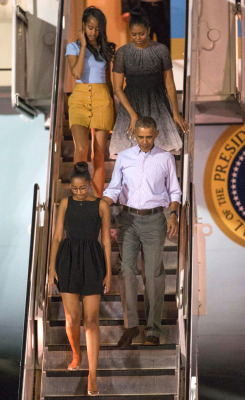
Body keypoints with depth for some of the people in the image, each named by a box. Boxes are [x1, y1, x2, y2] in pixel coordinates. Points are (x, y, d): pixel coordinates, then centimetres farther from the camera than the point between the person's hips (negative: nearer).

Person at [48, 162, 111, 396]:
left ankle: (92, 376, -1)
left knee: (91, 319, -4)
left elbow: (106, 240, 4)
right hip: (68, 260, 1)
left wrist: (108, 273, 0)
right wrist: (52, 268, -2)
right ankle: (76, 354, 31)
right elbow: (57, 236, 6)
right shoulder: (66, 203, 6)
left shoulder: (101, 206, 2)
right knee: (72, 318, -1)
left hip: (92, 262, -1)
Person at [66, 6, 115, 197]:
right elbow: (77, 73, -11)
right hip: (80, 98, -2)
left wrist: (113, 107, 16)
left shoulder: (106, 49, 14)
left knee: (99, 154, -2)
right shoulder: (73, 47, 6)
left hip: (102, 98, 2)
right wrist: (83, 46, -7)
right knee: (81, 149, -21)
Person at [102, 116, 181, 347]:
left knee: (154, 275, 0)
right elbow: (113, 189, 5)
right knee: (127, 271, -6)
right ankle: (130, 325, 0)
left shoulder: (165, 158, 5)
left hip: (154, 220, -1)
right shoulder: (123, 157, 6)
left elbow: (174, 191, 9)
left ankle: (153, 330, 7)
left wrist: (173, 215, -7)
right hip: (128, 218, 1)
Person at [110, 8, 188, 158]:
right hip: (131, 105, 0)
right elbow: (118, 88, -4)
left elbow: (169, 83, 4)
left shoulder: (161, 50, -2)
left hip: (157, 105, 0)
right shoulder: (123, 52, -3)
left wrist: (176, 113, 3)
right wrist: (133, 115, -13)